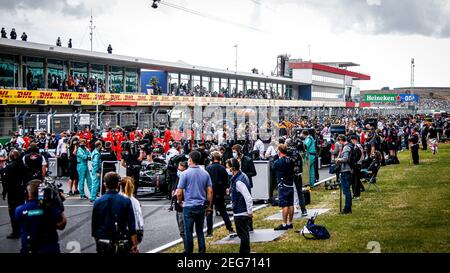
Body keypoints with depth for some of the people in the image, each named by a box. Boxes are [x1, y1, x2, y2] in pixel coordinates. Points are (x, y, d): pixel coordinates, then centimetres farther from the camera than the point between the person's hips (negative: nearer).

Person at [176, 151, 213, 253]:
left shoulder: (185, 173, -11)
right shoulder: (205, 173, 2)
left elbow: (179, 192, -11)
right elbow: (210, 191, 3)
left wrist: (180, 202, 8)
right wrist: (209, 206, 13)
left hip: (189, 206, -4)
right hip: (201, 206, 4)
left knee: (188, 231, 5)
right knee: (200, 230, 14)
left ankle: (188, 251, 12)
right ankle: (202, 250, 14)